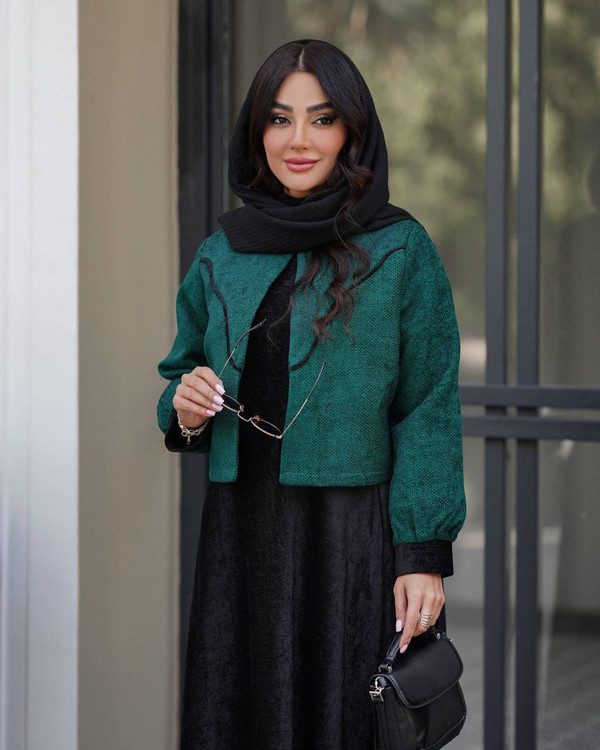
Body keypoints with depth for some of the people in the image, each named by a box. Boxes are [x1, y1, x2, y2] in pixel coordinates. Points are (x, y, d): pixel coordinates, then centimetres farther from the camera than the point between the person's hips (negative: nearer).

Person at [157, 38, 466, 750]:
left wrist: (424, 555, -12)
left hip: (354, 537, -4)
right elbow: (183, 372, 20)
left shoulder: (401, 251, -2)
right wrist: (184, 406, -4)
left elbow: (428, 412, -5)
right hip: (240, 532, 4)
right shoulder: (222, 254, 10)